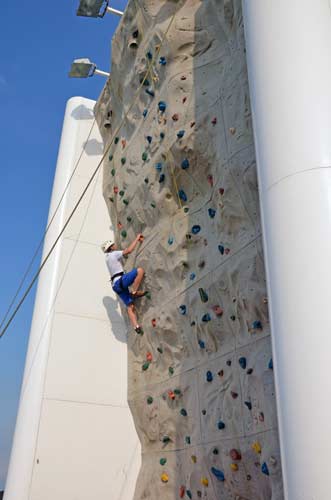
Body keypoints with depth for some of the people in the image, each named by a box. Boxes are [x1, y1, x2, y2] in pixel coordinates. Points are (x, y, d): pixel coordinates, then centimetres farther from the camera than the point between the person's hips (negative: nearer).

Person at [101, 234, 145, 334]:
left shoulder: (108, 257, 26)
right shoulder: (113, 254, 0)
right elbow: (128, 250, -10)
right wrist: (137, 238, -2)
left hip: (116, 285, 9)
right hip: (120, 281, -9)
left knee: (130, 306, 0)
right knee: (140, 270, -21)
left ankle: (136, 326, -12)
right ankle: (134, 292, -20)